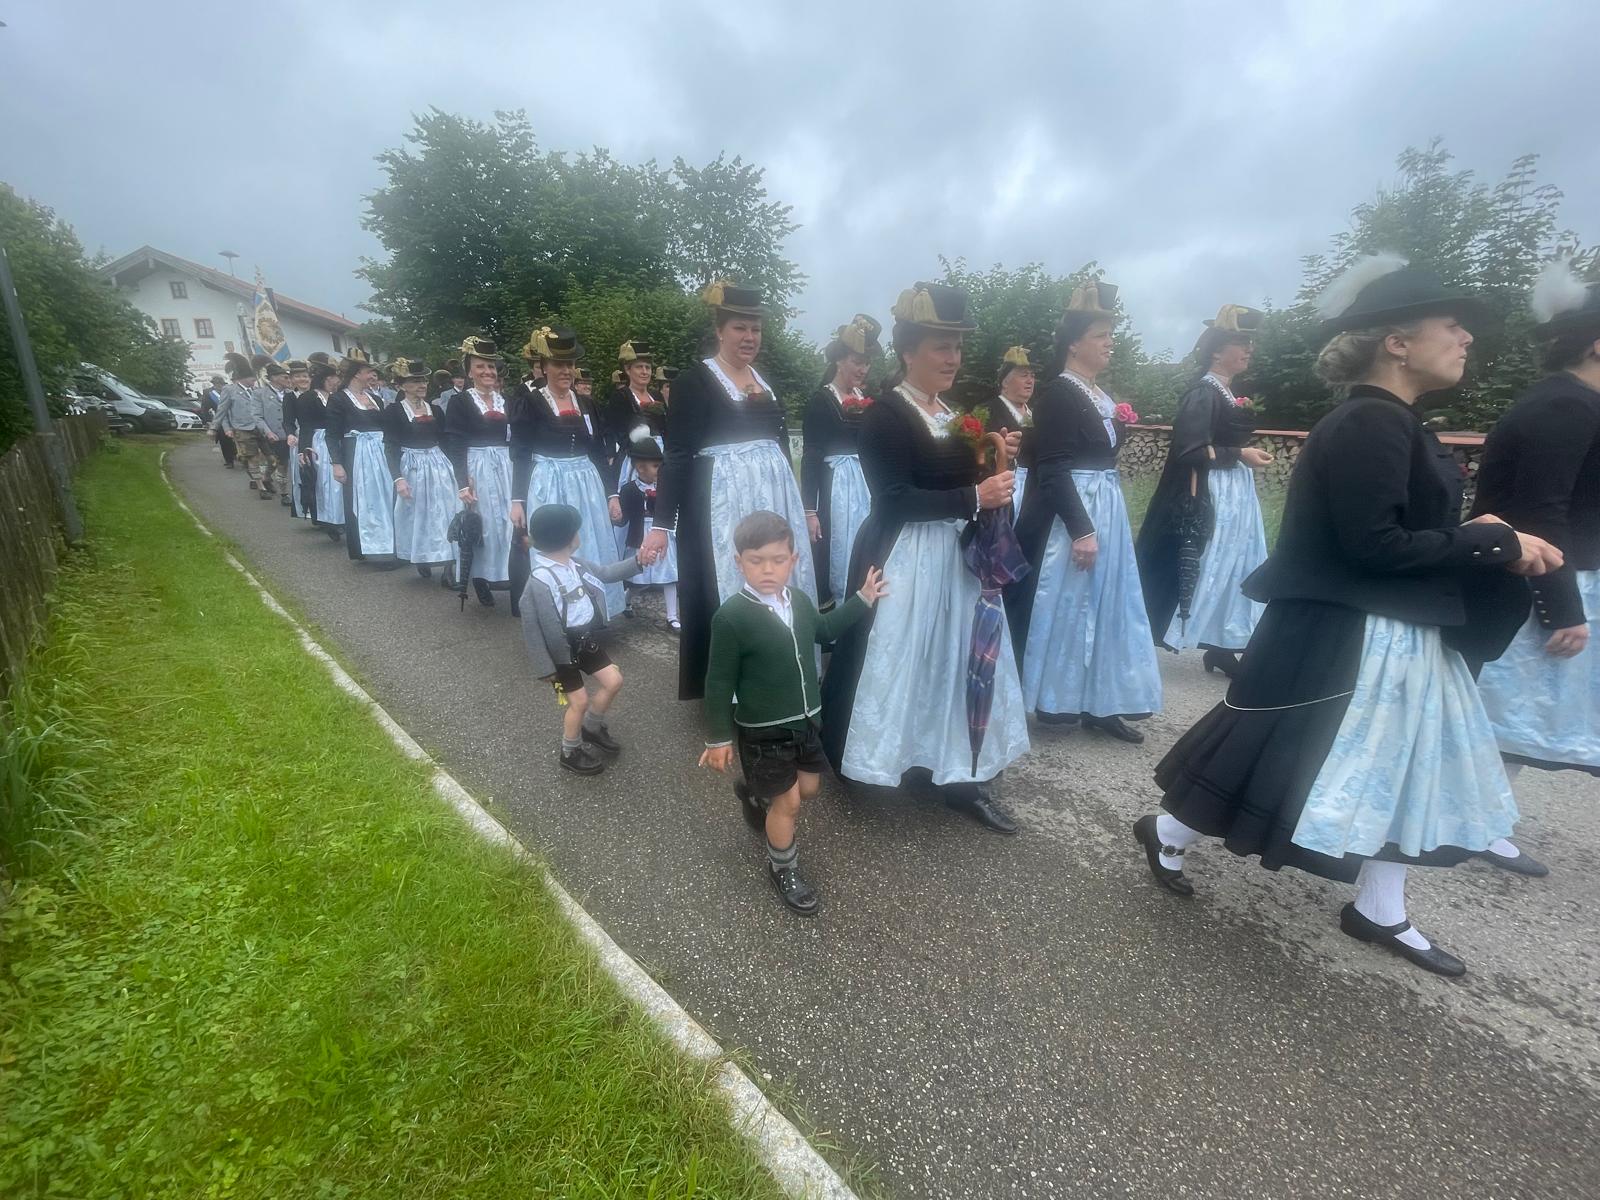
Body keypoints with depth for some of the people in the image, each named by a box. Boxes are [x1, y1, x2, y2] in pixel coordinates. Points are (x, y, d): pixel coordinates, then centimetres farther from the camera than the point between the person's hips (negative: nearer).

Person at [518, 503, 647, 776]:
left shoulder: (577, 565, -2)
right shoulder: (539, 581, -26)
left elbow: (606, 573, 15)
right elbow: (531, 629, -21)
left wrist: (637, 561, 1)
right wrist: (544, 667, -17)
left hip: (585, 640, 8)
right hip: (560, 651, -8)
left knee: (613, 681, 13)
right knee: (579, 701, 2)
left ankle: (591, 728, 37)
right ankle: (570, 753, 27)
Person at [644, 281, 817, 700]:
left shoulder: (765, 379, 14)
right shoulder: (695, 380, -5)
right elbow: (677, 455, -10)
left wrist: (797, 506, 20)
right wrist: (661, 523, -16)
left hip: (773, 497, 7)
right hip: (722, 502, -6)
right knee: (727, 590, 0)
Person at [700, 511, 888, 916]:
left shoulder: (799, 601, -2)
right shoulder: (730, 617, -22)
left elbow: (824, 630, 20)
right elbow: (719, 682, -15)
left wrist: (863, 599, 17)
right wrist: (719, 737, -11)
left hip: (805, 719, 7)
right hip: (763, 730, -7)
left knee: (809, 787, 21)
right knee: (788, 801, 5)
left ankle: (755, 796, 51)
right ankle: (782, 869, 33)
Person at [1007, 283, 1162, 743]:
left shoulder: (1101, 394, 15)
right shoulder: (1057, 394, -12)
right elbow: (1054, 470, -20)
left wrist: (1120, 428, 7)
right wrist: (1081, 530, -23)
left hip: (1107, 510, 9)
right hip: (1070, 516, -9)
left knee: (1105, 603, 11)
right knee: (1066, 603, -1)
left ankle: (1099, 702, 21)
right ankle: (1056, 700, 14)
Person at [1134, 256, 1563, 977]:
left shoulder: (1392, 423, 11)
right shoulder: (1369, 425, -20)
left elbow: (1410, 531, 13)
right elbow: (1373, 546, -25)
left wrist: (1487, 541, 0)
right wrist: (1494, 541, -15)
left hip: (1396, 634, 10)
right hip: (1342, 637, -10)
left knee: (1401, 769, 18)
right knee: (1291, 765, 3)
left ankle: (1379, 913, 35)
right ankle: (1167, 834, 24)